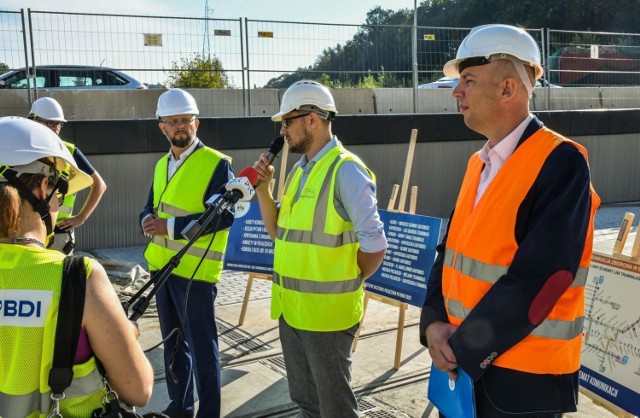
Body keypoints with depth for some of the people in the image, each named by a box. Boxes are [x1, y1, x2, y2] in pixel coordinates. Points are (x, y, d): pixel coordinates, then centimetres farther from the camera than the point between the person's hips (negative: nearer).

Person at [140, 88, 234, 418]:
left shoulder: (217, 164, -12)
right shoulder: (161, 165, 13)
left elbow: (224, 216, -20)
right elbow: (150, 207, 17)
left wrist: (169, 226, -22)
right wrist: (148, 220, -8)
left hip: (195, 269, -8)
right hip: (162, 266, 8)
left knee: (202, 347, 1)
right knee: (172, 342, 19)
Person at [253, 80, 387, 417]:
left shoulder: (346, 170, -16)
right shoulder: (298, 171, 9)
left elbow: (374, 247, -19)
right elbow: (280, 233, 13)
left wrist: (343, 284, -4)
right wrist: (262, 189, 0)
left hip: (325, 310, -8)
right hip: (290, 306, 8)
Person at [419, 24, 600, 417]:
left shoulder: (561, 163, -17)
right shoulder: (479, 163, 7)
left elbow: (534, 282, -23)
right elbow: (451, 250, 8)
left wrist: (463, 350, -16)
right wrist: (434, 323, -6)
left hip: (525, 374, -7)